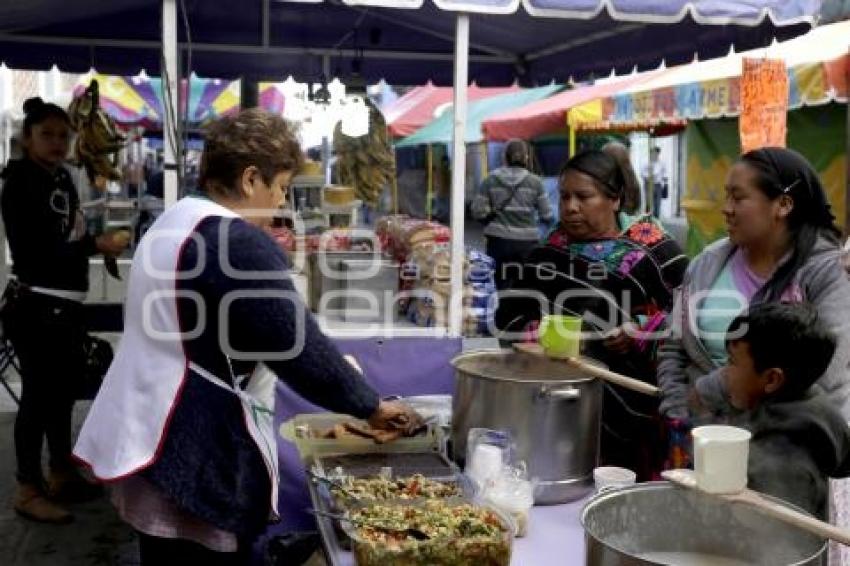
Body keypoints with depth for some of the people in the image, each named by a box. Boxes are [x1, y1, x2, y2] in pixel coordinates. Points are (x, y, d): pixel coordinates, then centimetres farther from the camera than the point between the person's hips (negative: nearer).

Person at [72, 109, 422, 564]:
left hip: (150, 441, 10)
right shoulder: (239, 245, -20)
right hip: (191, 460, -10)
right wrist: (371, 407, -7)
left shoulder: (175, 222, 13)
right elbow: (300, 348, -20)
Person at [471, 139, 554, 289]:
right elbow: (547, 216, -1)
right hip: (527, 242, -1)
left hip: (499, 240, 1)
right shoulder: (534, 181, -2)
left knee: (500, 288, 5)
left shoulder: (491, 180, 0)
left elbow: (478, 212, -2)